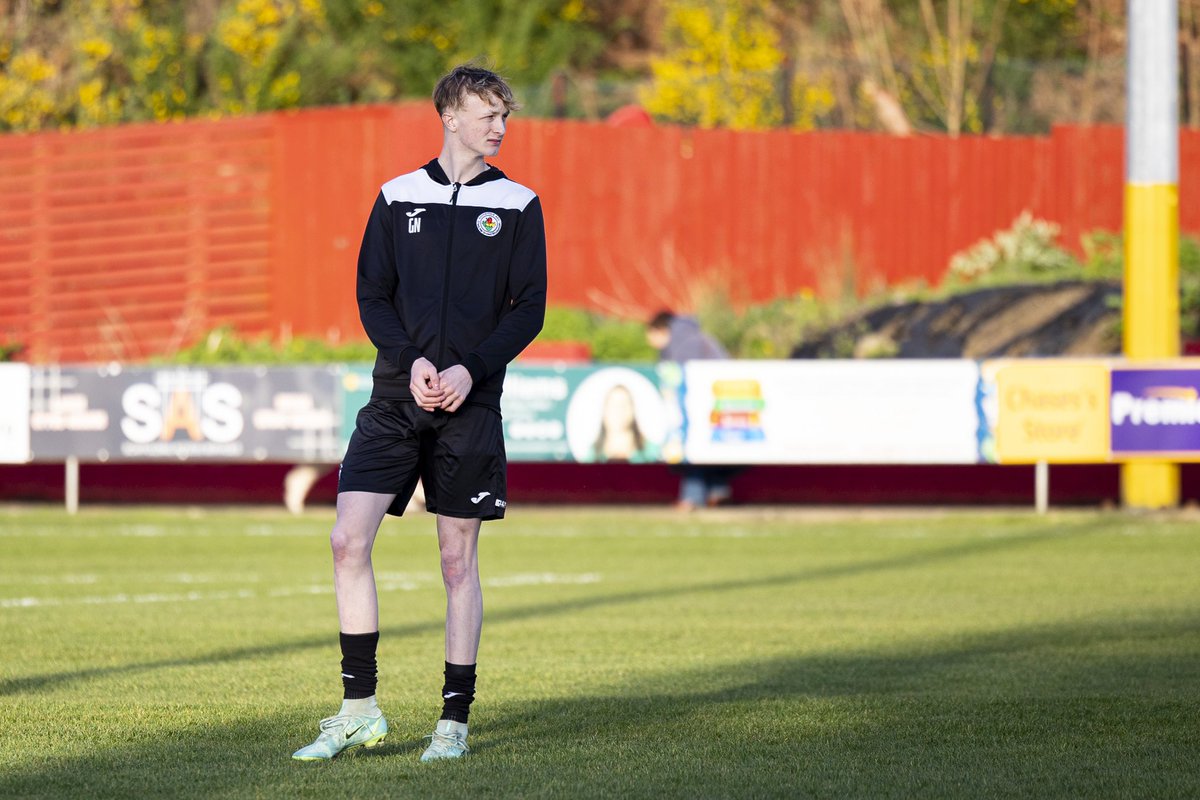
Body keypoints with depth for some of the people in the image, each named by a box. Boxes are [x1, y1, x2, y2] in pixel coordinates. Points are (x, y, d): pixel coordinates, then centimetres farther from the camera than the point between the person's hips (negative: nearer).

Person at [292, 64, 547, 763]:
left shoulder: (518, 206, 4)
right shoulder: (398, 198, 8)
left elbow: (529, 309, 1)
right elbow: (372, 294, 7)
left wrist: (469, 368, -12)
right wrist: (412, 359, -10)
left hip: (471, 406, -1)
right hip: (396, 397, 1)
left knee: (459, 558, 1)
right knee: (349, 539, -9)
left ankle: (455, 722, 8)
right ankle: (360, 710, 0)